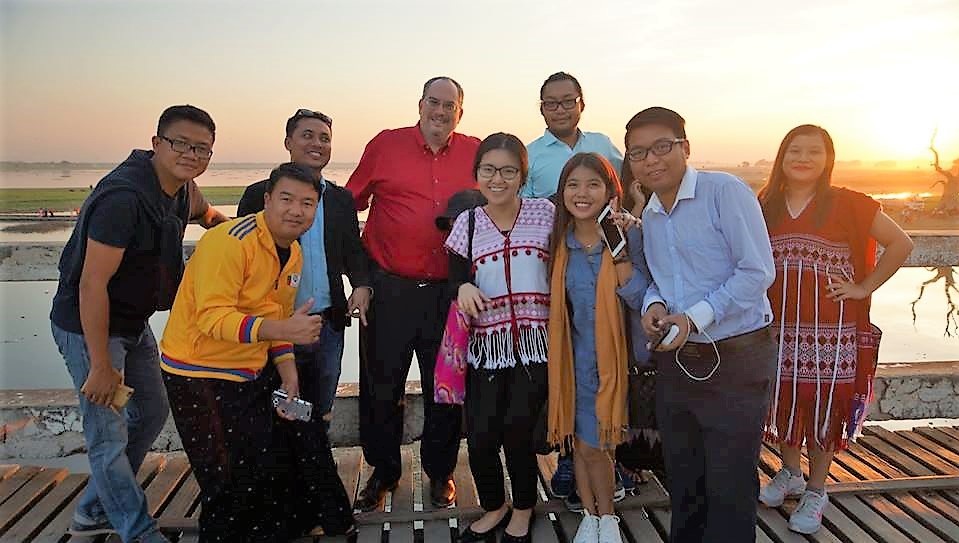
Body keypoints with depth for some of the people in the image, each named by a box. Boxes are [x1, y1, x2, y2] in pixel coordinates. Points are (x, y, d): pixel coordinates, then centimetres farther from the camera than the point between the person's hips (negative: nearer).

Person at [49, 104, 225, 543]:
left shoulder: (183, 188, -1)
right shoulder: (123, 197, -29)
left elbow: (203, 213, 27)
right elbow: (92, 285, -28)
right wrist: (100, 367, -25)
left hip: (133, 323, 10)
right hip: (88, 327, -10)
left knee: (151, 411, 19)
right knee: (109, 435, -3)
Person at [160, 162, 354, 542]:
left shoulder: (294, 254, 5)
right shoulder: (229, 241, -23)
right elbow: (212, 316, -30)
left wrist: (288, 372, 1)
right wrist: (282, 329, -40)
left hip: (250, 373, 8)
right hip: (199, 372, -8)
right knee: (234, 477, -4)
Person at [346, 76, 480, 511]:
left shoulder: (475, 153, 4)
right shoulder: (385, 145, 1)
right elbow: (352, 203, 6)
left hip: (449, 291, 1)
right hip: (389, 290, -1)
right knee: (382, 386, 10)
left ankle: (440, 471, 32)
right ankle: (383, 472, 31)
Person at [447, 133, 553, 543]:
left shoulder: (544, 213, 1)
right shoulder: (467, 223, 5)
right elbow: (455, 282, 4)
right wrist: (463, 288, -17)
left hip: (536, 344, -1)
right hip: (486, 346, 2)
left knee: (518, 432, -6)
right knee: (481, 437, -3)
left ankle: (523, 509, 26)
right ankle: (494, 506, 30)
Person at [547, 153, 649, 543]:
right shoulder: (559, 241, 0)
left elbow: (638, 298, -20)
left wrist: (617, 245, -26)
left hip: (613, 356, -2)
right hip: (575, 357, 3)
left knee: (595, 444, 6)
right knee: (581, 443, 12)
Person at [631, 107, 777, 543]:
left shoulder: (726, 191, -12)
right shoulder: (649, 216, 10)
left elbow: (757, 271, -17)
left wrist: (694, 318, -23)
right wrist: (654, 304, -5)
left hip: (735, 359, -6)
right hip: (675, 361, 7)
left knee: (729, 489, 3)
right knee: (682, 481, 19)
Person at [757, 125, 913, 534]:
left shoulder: (847, 204, -3)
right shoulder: (764, 206, 5)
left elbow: (900, 243, 0)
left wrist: (865, 287, -5)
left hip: (831, 330, -2)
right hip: (779, 328, 3)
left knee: (825, 406, 5)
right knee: (783, 401, 12)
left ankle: (815, 491, 24)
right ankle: (790, 473, 36)